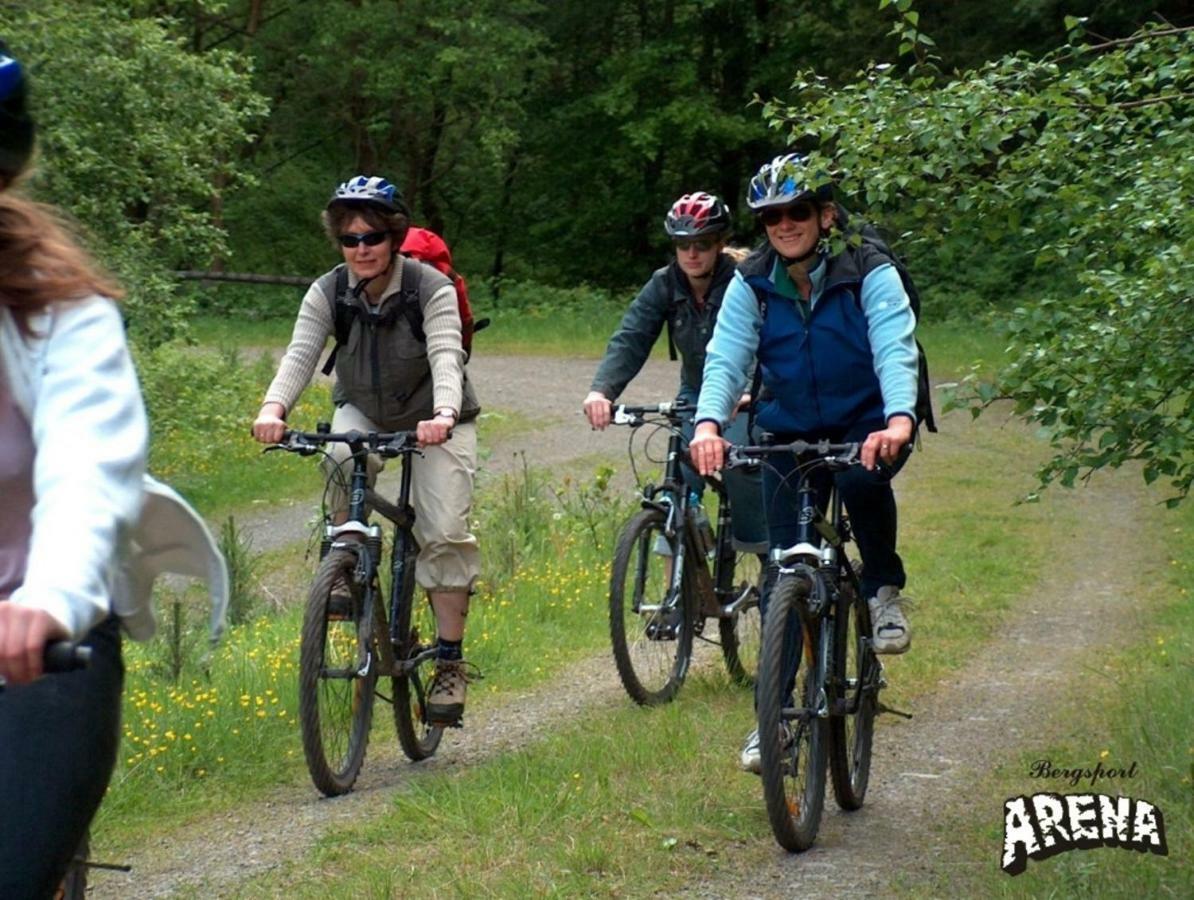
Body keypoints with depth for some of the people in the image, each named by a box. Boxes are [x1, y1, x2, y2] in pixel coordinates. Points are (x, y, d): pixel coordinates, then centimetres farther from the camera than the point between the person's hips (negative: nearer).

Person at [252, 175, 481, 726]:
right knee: (343, 462, -33)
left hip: (435, 422, -2)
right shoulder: (328, 293, -15)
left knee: (444, 532, -14)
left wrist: (443, 416, -56)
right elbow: (300, 355, -27)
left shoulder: (431, 289, -23)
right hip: (363, 414, 2)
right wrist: (273, 409, -48)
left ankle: (450, 661, -5)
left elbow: (446, 356, -36)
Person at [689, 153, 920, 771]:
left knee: (861, 480, -38)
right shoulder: (752, 285, -6)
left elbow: (894, 349, -28)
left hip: (866, 426, -3)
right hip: (790, 435, 3)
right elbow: (726, 358, -17)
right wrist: (709, 423, -38)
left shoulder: (869, 274, -14)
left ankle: (883, 588, -10)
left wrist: (899, 420, -48)